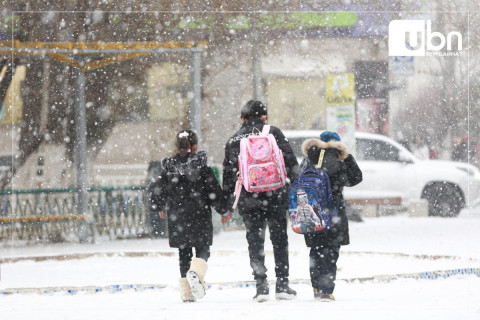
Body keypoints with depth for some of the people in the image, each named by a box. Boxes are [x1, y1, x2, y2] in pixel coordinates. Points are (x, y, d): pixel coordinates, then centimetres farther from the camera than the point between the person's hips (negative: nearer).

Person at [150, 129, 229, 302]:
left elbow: (158, 190, 8)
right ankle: (195, 273, -25)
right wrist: (223, 209, 8)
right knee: (203, 250, 7)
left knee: (184, 253, 12)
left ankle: (186, 291, 7)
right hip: (199, 217, -2)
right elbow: (214, 191, -6)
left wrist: (160, 208, 27)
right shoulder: (202, 167, -7)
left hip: (176, 219, 2)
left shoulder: (169, 168, 0)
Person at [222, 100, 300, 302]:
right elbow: (290, 160, -1)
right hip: (275, 195, -1)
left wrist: (227, 205, 12)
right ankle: (282, 285, 8)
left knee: (255, 242, 6)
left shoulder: (234, 141, 8)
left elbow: (228, 174, 7)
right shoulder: (273, 133, 3)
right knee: (279, 240, 9)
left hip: (248, 201, 1)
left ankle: (261, 285, -4)